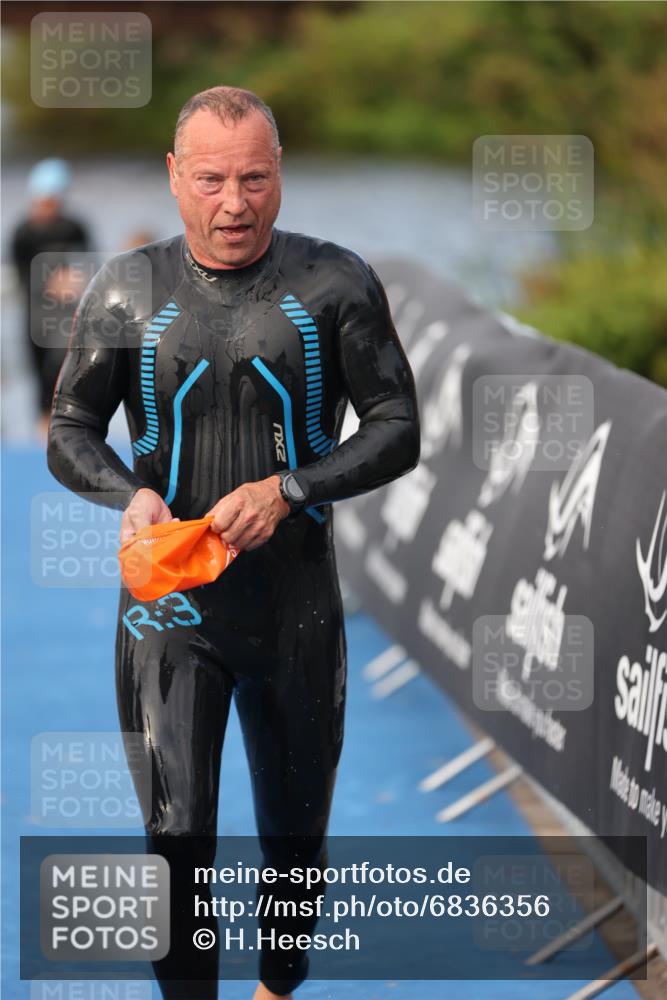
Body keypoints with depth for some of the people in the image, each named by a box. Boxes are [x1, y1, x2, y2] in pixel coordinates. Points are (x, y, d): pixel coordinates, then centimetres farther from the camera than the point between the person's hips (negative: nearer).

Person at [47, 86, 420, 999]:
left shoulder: (334, 284, -5)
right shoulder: (127, 295, -3)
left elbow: (397, 431, -2)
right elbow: (69, 434, 5)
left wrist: (288, 490, -17)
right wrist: (130, 494, -16)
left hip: (297, 604, 1)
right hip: (170, 605, -1)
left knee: (295, 824, 16)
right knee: (176, 836, -8)